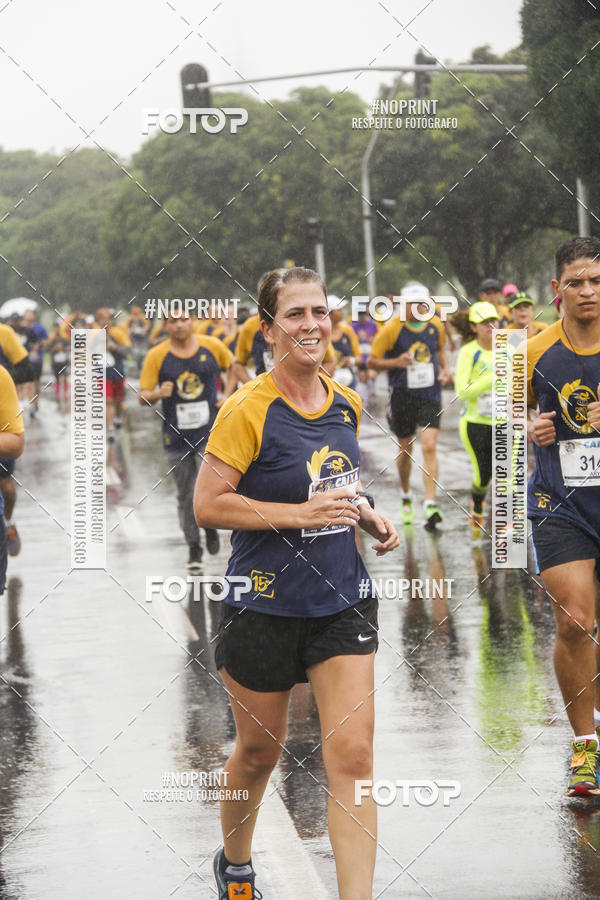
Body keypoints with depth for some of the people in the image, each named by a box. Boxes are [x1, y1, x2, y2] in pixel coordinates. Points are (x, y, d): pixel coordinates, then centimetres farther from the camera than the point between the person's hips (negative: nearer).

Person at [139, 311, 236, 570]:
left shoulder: (212, 346, -1)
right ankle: (193, 548, 21)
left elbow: (233, 367, 19)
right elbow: (143, 396, 0)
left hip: (210, 432, -1)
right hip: (177, 437, 1)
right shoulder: (157, 356, -3)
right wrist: (158, 394, -22)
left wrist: (227, 396, 6)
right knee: (185, 496, 7)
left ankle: (210, 526, 15)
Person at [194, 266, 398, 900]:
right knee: (259, 751, 14)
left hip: (342, 602, 4)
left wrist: (367, 516, 3)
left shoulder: (347, 404, 5)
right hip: (265, 604, -4)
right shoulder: (248, 409, -15)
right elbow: (208, 505, -17)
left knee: (353, 757, -7)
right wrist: (300, 514, -23)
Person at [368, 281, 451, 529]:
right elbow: (372, 361, -4)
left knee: (429, 446, -13)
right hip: (402, 395, -1)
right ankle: (406, 497, 35)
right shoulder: (392, 328, -9)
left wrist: (444, 368, 5)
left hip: (430, 394, 1)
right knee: (405, 448, 11)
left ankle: (430, 504, -17)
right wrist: (396, 362, -21)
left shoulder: (436, 325, 1)